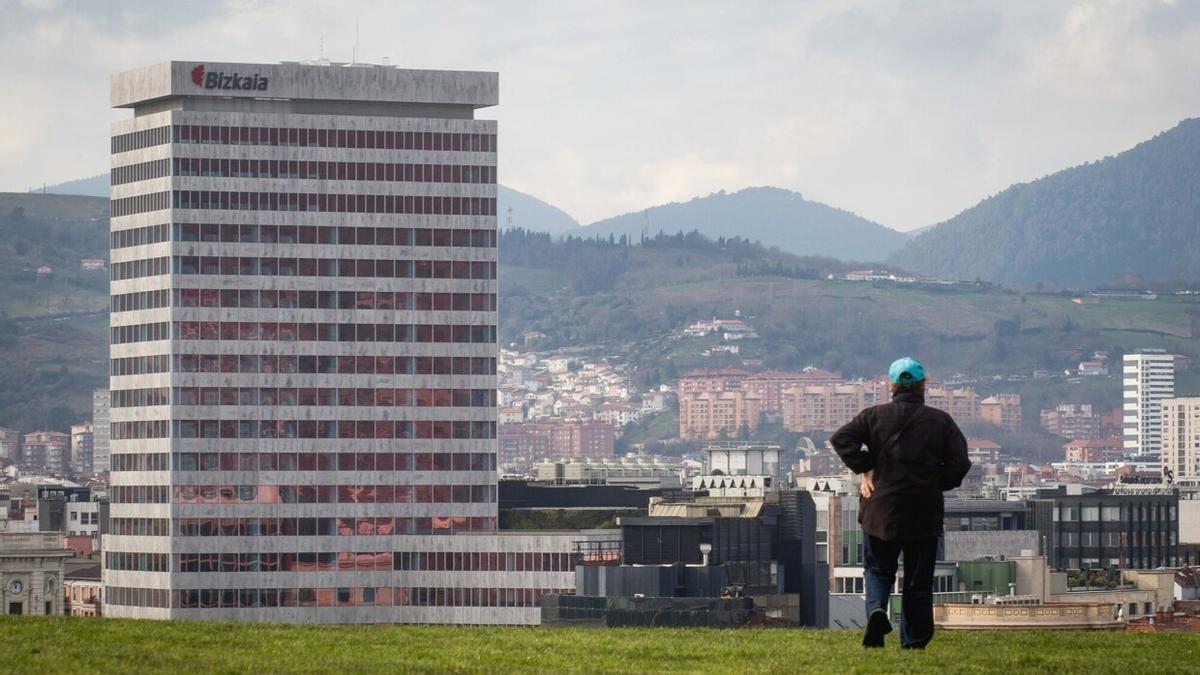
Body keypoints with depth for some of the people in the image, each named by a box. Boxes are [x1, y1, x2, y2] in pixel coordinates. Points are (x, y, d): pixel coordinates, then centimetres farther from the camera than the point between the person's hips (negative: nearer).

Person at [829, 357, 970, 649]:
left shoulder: (875, 416, 0)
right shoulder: (941, 421, 0)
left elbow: (841, 438, -10)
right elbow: (959, 463, -5)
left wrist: (864, 469, -3)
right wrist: (934, 484, 9)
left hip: (880, 508, 0)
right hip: (924, 514, 0)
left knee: (878, 570, 13)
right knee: (918, 581, 9)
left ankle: (877, 609, -16)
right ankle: (914, 641, 8)